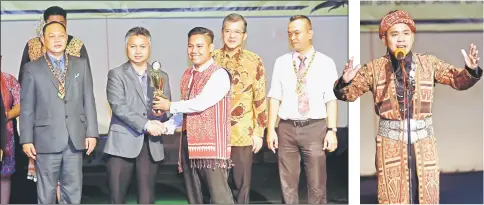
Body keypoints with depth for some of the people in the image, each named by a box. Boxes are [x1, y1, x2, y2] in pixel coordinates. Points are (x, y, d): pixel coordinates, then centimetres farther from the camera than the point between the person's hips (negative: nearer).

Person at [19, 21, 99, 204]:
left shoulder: (81, 65, 9)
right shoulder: (32, 68, 2)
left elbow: (88, 100, 7)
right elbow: (27, 107, 1)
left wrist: (91, 133, 1)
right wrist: (26, 139, -3)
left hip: (75, 139, 2)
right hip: (46, 139, -2)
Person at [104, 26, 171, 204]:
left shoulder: (161, 76, 13)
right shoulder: (116, 74, 2)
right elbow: (118, 106, -11)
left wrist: (160, 124, -14)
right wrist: (146, 124, -18)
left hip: (151, 145, 3)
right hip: (123, 143, -3)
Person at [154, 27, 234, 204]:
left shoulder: (219, 74, -11)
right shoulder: (187, 75, 14)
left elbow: (200, 103, -20)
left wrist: (171, 106, -6)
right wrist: (168, 126, 5)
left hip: (212, 144, -8)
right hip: (189, 144, 8)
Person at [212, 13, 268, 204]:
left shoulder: (254, 61, -2)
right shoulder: (212, 58, 4)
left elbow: (260, 99, -1)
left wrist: (259, 132, -4)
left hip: (243, 133, -2)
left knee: (241, 183, 7)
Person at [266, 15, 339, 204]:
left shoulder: (326, 63, 1)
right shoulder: (281, 62, 7)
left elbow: (331, 99, -3)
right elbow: (275, 97, 4)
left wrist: (332, 130, -10)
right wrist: (270, 129, -1)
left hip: (315, 128, -2)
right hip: (286, 128, 2)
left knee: (317, 185, 5)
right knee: (288, 184, 9)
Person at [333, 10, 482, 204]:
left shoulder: (429, 63, 2)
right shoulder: (374, 68, -2)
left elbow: (459, 80, 1)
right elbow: (349, 93, -2)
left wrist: (471, 70, -21)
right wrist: (345, 82, -25)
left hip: (423, 139, 2)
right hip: (390, 140, -1)